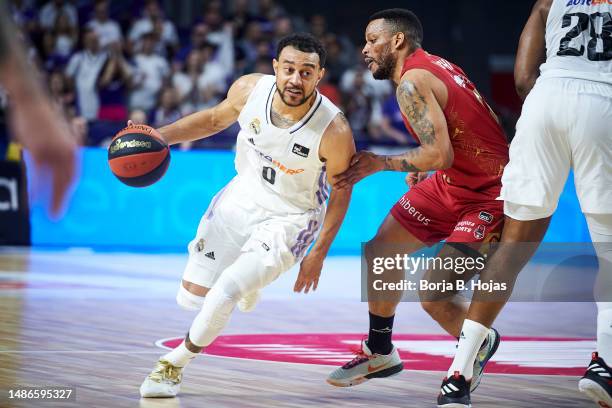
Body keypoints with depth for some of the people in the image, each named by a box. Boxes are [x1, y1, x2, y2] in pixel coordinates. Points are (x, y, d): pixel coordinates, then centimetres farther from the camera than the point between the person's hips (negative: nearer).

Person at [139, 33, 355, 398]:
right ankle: (245, 283, 44)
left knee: (222, 296, -20)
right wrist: (159, 137, -7)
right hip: (243, 195, 4)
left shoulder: (335, 131, -28)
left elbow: (341, 192, -11)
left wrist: (319, 254, -6)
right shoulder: (250, 89, -19)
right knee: (192, 298, 9)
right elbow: (215, 119, 4)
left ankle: (175, 366, 5)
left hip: (289, 219, -4)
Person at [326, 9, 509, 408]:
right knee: (380, 251, 13)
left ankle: (477, 341, 11)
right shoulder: (435, 66, 7)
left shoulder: (412, 82, -21)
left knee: (432, 295, -18)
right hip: (452, 182, 10)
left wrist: (380, 163, -16)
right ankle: (380, 353, 29)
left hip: (488, 194, -10)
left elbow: (440, 155, -29)